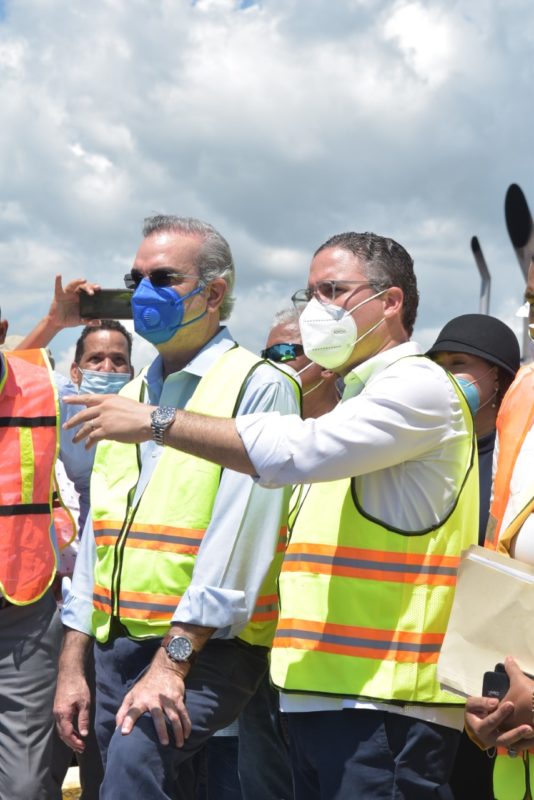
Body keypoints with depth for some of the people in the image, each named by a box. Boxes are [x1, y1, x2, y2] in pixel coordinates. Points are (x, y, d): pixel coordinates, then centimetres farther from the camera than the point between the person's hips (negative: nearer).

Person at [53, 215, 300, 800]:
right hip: (116, 646, 7)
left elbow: (239, 534, -15)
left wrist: (173, 659, -18)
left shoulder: (257, 387, -7)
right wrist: (71, 663, 14)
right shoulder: (129, 397, 17)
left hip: (209, 648, -7)